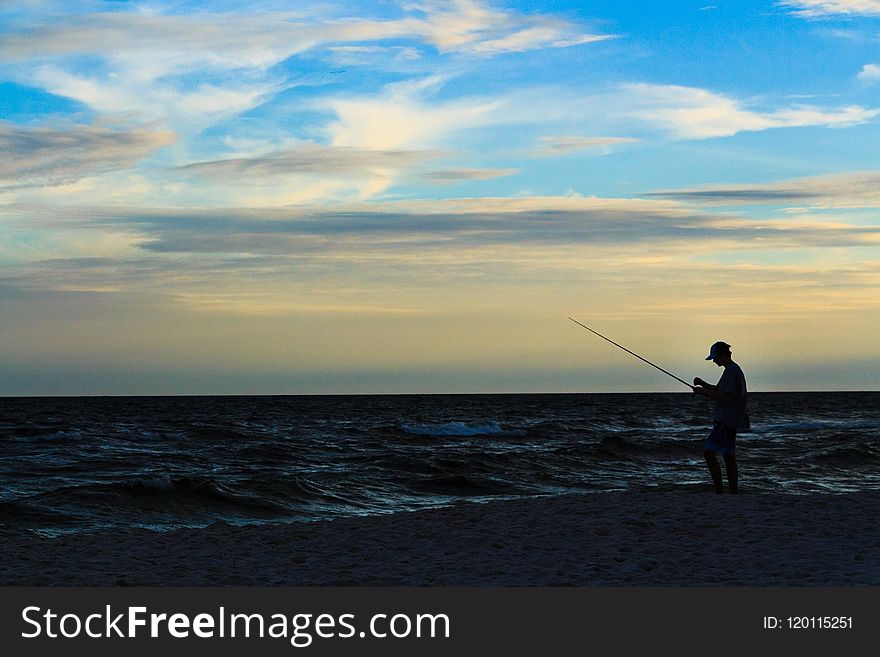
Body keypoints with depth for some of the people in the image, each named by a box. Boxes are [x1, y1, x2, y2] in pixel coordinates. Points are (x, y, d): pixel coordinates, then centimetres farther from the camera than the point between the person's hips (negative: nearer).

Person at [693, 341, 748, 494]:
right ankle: (734, 491, 12)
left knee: (709, 453, -13)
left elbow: (727, 397, -22)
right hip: (729, 422, 11)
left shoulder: (732, 371, -15)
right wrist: (703, 384, 11)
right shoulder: (732, 370, 17)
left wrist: (704, 392, -15)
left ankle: (719, 489, -15)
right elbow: (718, 390, 26)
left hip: (726, 422, -11)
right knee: (729, 457, 11)